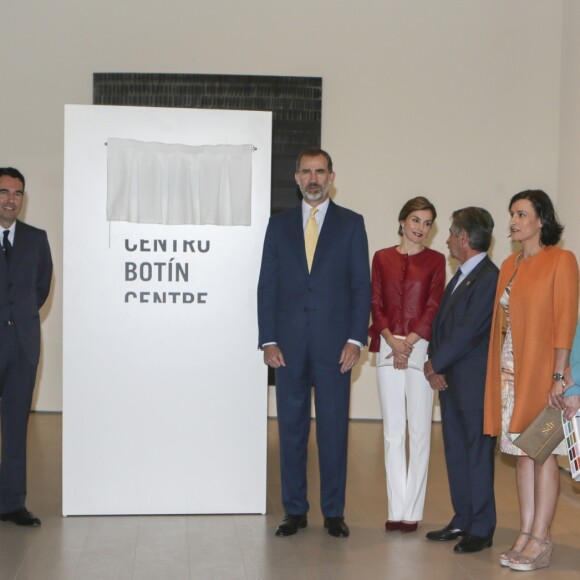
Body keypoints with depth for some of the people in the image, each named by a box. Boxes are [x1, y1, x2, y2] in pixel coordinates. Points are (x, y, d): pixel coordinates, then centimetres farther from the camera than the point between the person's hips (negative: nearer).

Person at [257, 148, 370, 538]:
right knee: (291, 429, 6)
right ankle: (295, 510, 16)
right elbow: (267, 285, 8)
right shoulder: (279, 225, 11)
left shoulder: (351, 224, 6)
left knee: (334, 429, 2)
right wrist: (268, 339, 0)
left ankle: (334, 512, 12)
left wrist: (356, 339, -6)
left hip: (334, 344, -2)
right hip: (289, 344, 2)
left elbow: (362, 285, 2)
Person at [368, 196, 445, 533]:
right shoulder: (382, 258, 11)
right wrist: (392, 341, -8)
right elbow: (376, 304, 6)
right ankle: (396, 509, 10)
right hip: (388, 348, 2)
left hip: (421, 348, -2)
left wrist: (408, 342, -10)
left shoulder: (435, 260, 6)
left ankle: (413, 510, 6)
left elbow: (434, 307, -2)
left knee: (419, 429, -1)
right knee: (393, 431, 4)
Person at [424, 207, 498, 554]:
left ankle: (481, 529, 9)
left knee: (478, 453, 0)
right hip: (449, 379, 9)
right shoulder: (460, 277, 15)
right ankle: (462, 520, 25)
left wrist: (436, 363, -11)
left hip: (475, 382, -9)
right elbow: (442, 323, 14)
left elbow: (468, 330, -20)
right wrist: (434, 364, 0)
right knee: (456, 452, 14)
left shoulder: (489, 278, -15)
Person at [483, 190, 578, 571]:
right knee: (522, 452, 9)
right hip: (511, 369, 6)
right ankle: (526, 534, 16)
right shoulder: (510, 265, 13)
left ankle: (540, 541, 4)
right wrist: (500, 368, 5)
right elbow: (502, 320, 12)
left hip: (542, 368, -6)